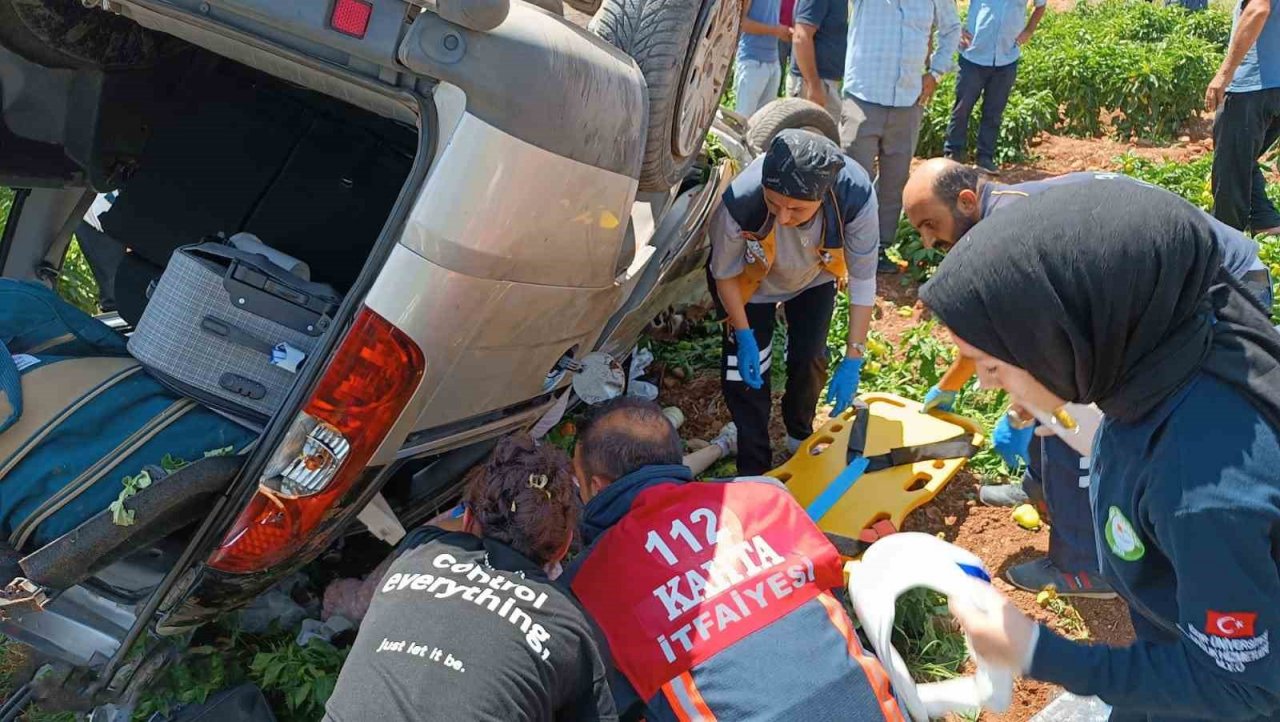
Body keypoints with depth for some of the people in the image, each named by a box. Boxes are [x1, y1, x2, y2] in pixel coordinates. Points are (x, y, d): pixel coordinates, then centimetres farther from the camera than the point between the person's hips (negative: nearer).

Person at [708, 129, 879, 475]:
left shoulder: (856, 195, -41)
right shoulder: (739, 203, -44)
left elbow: (863, 281, -26)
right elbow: (724, 275, -21)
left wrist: (853, 362, -23)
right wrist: (744, 336, -15)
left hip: (814, 279, 2)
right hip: (753, 284, -1)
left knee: (810, 359, 9)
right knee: (747, 373, -3)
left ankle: (801, 435, 41)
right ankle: (755, 470, 19)